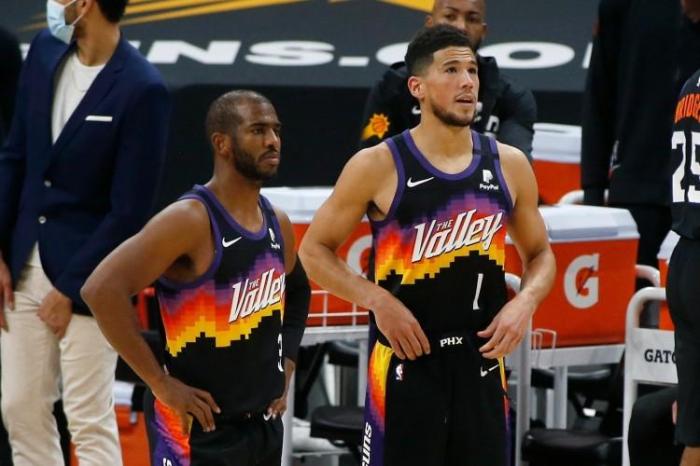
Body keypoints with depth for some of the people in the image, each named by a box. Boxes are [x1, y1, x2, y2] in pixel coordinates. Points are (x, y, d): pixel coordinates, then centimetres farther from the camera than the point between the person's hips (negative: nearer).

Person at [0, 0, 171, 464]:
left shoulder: (142, 89, -17)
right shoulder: (46, 49, 2)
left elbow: (129, 211, -16)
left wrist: (71, 289, -13)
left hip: (87, 276, -7)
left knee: (90, 422, -1)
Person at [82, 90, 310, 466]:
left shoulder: (278, 224, 7)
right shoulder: (190, 221, -17)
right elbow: (102, 289, -26)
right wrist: (160, 383, -23)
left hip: (265, 424, 8)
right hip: (199, 430, -8)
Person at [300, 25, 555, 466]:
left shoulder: (509, 165, 5)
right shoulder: (379, 166, -6)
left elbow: (541, 255, 16)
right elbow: (315, 250, -1)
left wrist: (524, 302, -5)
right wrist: (378, 300, -14)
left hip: (481, 361, 4)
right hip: (406, 361, -4)